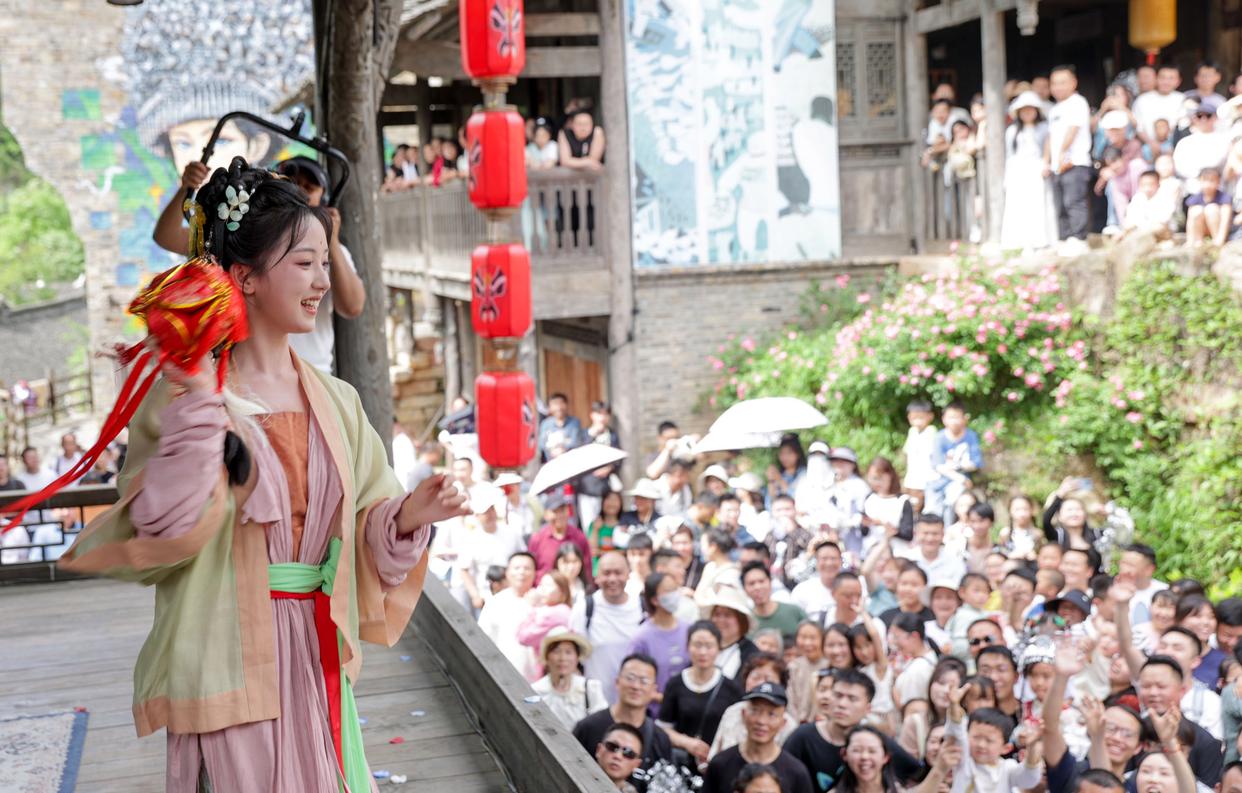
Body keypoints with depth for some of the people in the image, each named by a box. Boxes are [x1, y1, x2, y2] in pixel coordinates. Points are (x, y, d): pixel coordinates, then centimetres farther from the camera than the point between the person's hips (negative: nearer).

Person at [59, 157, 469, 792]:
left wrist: (406, 516, -8)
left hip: (315, 661, 5)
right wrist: (196, 405, -25)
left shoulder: (333, 400, 8)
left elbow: (361, 530, 12)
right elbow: (162, 531, -19)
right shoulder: (187, 393, -9)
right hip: (230, 662, -5)